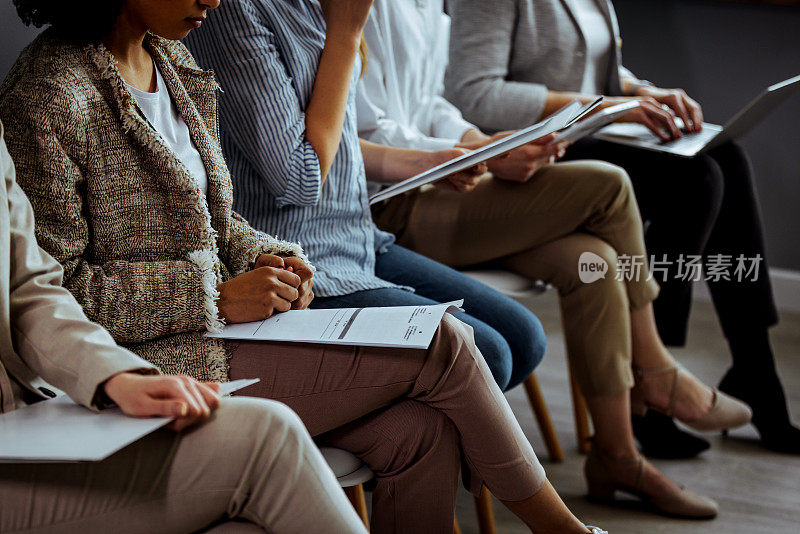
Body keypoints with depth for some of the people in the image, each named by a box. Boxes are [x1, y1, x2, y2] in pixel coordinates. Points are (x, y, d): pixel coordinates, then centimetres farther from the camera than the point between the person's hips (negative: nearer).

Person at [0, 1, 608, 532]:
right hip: (157, 367, -8)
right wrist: (217, 297, -18)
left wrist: (265, 258, 0)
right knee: (442, 345, -11)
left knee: (420, 431, -13)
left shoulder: (170, 59, 11)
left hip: (212, 324, 8)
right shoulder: (50, 95, -16)